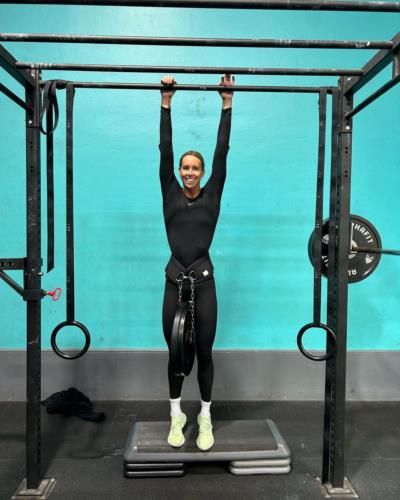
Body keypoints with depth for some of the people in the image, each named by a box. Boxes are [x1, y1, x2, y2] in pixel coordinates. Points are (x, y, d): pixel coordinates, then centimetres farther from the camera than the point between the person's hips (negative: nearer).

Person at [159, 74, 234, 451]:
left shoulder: (212, 195, 5)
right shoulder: (170, 194, 6)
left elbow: (223, 151, 3)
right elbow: (165, 149, 4)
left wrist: (227, 104, 4)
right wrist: (166, 102, 4)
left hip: (204, 282, 0)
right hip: (175, 282, 1)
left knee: (204, 353, 8)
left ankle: (205, 418, 26)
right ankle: (176, 416, 29)